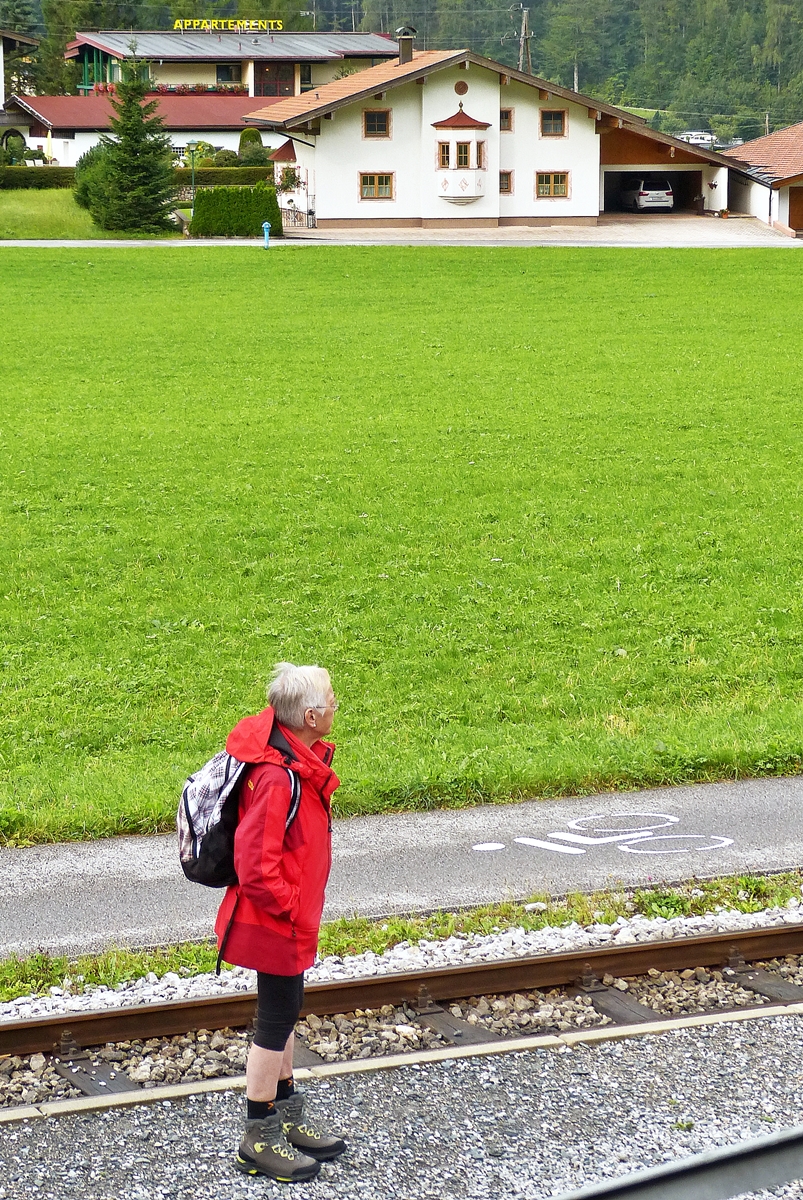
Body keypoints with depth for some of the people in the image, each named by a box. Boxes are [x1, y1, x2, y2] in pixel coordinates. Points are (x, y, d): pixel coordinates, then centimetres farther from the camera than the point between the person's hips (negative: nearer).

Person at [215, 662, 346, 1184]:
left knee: (285, 1011, 20)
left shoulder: (299, 760, 2)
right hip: (277, 923, -10)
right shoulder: (279, 778, -29)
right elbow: (256, 865, -29)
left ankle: (289, 1116, 35)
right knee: (277, 1019, 2)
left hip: (292, 917, 10)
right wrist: (289, 907, -16)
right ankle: (260, 1139, 15)